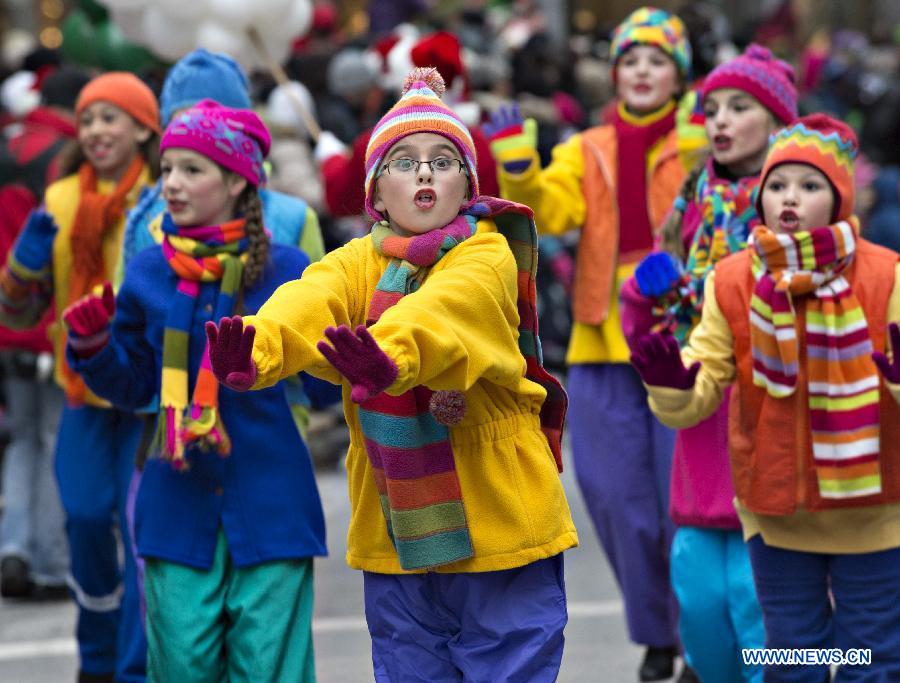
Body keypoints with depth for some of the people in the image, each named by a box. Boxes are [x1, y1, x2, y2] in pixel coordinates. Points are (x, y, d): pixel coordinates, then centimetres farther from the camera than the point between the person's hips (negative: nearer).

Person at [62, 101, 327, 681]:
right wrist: (94, 347, -5)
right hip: (180, 504, 2)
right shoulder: (149, 274, 4)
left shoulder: (284, 268, -4)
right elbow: (133, 388, 12)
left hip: (270, 503, -2)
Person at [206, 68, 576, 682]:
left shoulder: (487, 257, -7)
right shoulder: (360, 262, 4)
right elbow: (310, 303, -19)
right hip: (395, 539, 4)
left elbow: (447, 307, -31)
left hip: (501, 528, -4)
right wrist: (256, 347, -42)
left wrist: (389, 354, -53)